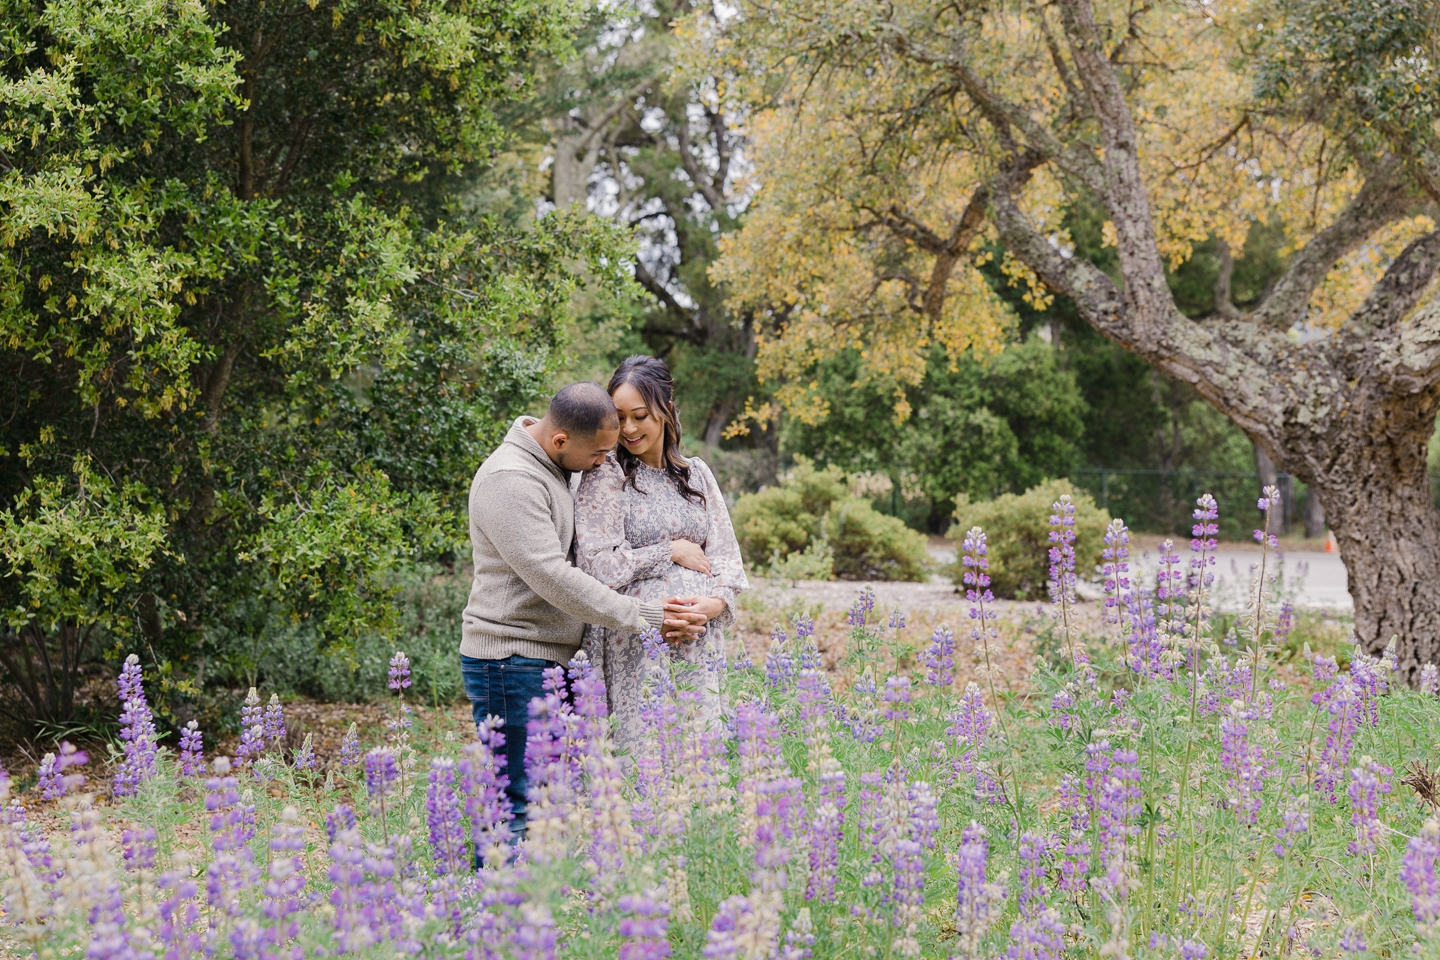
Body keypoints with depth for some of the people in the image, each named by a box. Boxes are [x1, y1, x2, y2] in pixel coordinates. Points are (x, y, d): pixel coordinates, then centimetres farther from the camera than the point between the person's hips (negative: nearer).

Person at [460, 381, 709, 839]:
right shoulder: (510, 480, -18)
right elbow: (552, 577, -22)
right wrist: (642, 616, -17)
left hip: (551, 659, 10)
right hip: (512, 661, -9)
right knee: (518, 805, -8)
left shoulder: (557, 470, 13)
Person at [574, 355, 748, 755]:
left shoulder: (697, 473, 14)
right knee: (639, 748, -9)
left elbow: (726, 555, 11)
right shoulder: (605, 475, -1)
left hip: (699, 642, 4)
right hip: (634, 643, -4)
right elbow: (598, 564, -9)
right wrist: (672, 551, -4)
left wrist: (718, 601, -9)